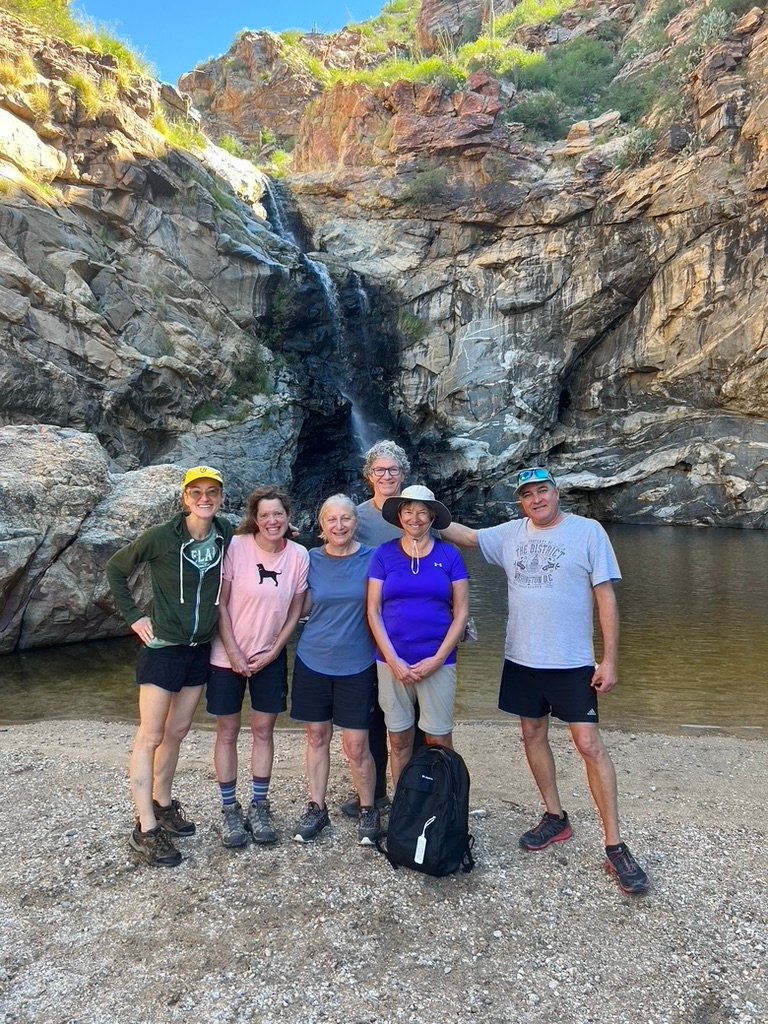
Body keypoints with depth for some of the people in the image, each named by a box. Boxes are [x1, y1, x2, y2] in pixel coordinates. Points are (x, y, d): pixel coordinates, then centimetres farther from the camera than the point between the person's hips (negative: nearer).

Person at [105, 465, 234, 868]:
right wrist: (133, 615, -7)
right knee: (150, 736, 2)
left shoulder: (226, 535, -5)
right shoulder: (160, 537, -15)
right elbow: (115, 568, -3)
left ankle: (162, 803, 35)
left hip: (201, 649, 5)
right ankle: (145, 828, 12)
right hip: (162, 648, -4)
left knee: (177, 732, 17)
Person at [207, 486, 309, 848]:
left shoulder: (299, 556, -8)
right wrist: (234, 653, -12)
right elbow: (220, 604, -12)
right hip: (228, 655, -2)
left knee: (263, 729, 11)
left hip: (270, 657, 2)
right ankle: (229, 809, 24)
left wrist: (272, 652, -5)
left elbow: (295, 611, 0)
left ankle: (259, 807, 26)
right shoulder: (235, 547, -17)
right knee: (227, 732, 8)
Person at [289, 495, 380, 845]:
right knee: (316, 737, 13)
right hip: (312, 661, 2)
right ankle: (316, 808, 29)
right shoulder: (310, 559, 0)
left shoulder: (371, 558, -5)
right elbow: (303, 608, 4)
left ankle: (368, 810, 23)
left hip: (356, 665, -2)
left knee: (356, 745, 2)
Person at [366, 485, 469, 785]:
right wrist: (393, 660, -8)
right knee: (399, 740, 10)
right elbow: (373, 610, 0)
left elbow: (461, 612, 1)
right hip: (392, 661, 1)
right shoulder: (383, 554, 2)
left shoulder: (449, 555, 1)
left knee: (439, 740, 3)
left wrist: (437, 659, -8)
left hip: (437, 661, -1)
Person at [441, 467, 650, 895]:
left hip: (572, 662, -5)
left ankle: (615, 845, 8)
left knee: (589, 744, -5)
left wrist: (610, 660, -11)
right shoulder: (510, 534, 4)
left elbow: (606, 596, -8)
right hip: (522, 659, 5)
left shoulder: (588, 531, -8)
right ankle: (555, 818, 33)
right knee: (533, 735, 14)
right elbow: (465, 534, 16)